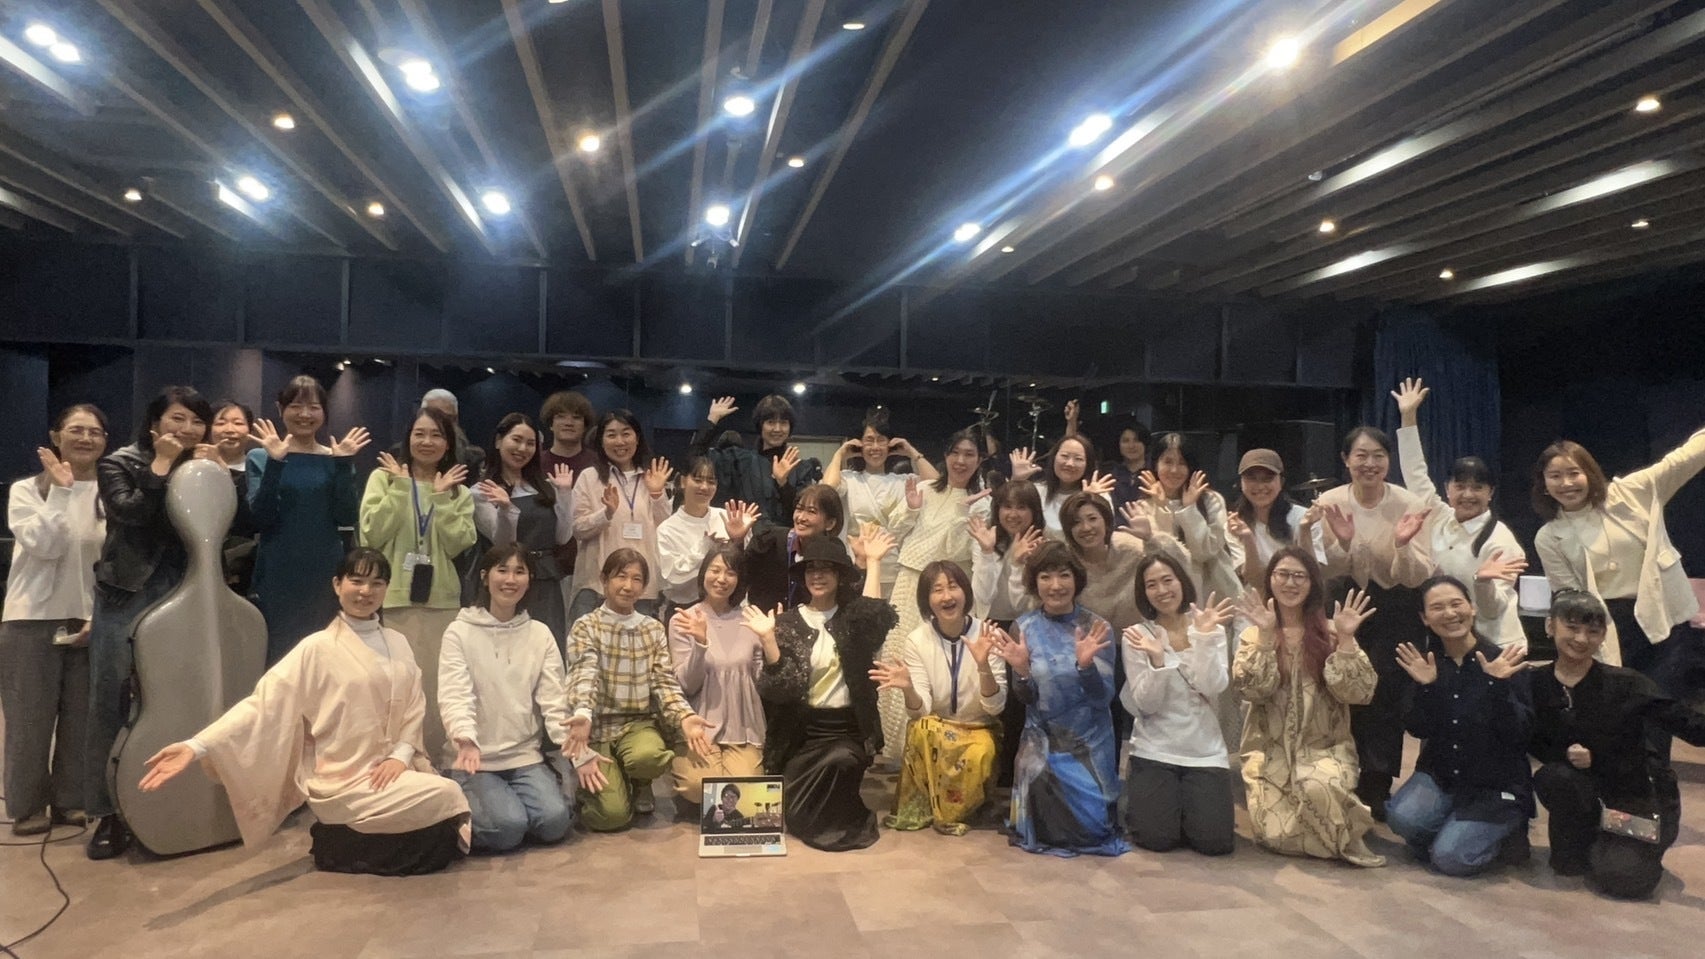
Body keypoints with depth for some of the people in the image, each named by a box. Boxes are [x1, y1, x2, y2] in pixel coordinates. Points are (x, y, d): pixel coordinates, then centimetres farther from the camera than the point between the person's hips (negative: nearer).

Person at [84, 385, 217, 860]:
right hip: (127, 596, -2)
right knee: (112, 703, -1)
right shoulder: (119, 463, 2)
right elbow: (130, 512, -17)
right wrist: (161, 466, -10)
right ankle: (109, 812, 8)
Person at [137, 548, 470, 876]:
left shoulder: (397, 643, 10)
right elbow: (264, 704, -12)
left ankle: (356, 839, 6)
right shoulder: (318, 648, -6)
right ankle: (345, 846, 0)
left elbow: (415, 705, 8)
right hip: (344, 782, -6)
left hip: (389, 771, 6)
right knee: (446, 797, -22)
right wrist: (196, 746, -24)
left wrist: (401, 755, -10)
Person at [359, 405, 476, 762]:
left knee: (436, 685, 6)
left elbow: (457, 545, -3)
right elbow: (373, 535, -9)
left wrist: (442, 497, -7)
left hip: (441, 601, 3)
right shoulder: (385, 478, 4)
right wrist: (401, 487, -11)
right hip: (393, 598, -2)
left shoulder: (459, 492, 11)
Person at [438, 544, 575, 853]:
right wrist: (466, 738, -38)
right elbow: (455, 696, -16)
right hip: (475, 759, -3)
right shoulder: (459, 633, -4)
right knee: (508, 827, -25)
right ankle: (465, 817, 6)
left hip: (526, 756, 3)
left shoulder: (540, 634, 6)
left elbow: (554, 700, -1)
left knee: (554, 821, -19)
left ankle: (508, 800, 10)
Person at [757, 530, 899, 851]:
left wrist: (873, 562, -17)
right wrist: (768, 641, -21)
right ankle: (825, 819, 21)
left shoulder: (853, 618, 4)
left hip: (848, 729, 0)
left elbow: (877, 617, -23)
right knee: (795, 811, -17)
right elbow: (778, 686, -8)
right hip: (802, 730, 0)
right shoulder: (787, 623, 3)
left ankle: (837, 822, -1)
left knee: (839, 761, -33)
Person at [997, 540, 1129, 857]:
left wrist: (1086, 665, -32)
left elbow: (1104, 698, -13)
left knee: (1092, 822, -11)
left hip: (1090, 741, 0)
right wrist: (1021, 670, -26)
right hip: (1042, 739, 1)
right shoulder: (1023, 628, -6)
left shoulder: (1096, 627, -10)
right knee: (1047, 825, -17)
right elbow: (1026, 699, -4)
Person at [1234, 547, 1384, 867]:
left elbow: (1358, 693, -10)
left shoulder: (1330, 632, 1)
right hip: (1271, 750, 2)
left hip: (1325, 747, -1)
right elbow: (1252, 690, -13)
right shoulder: (1253, 634, 3)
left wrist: (1346, 640, -19)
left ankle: (1349, 837, -6)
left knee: (1318, 785, -36)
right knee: (1275, 834, -15)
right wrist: (1266, 636, -20)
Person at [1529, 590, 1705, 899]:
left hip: (1641, 795, -2)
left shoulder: (1624, 683, -17)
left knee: (1622, 878, -22)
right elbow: (1535, 744, -2)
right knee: (1551, 778, -31)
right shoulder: (1537, 686, -9)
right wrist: (1566, 755, -23)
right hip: (1591, 792, 2)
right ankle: (1581, 849, 0)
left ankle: (1634, 850, 17)